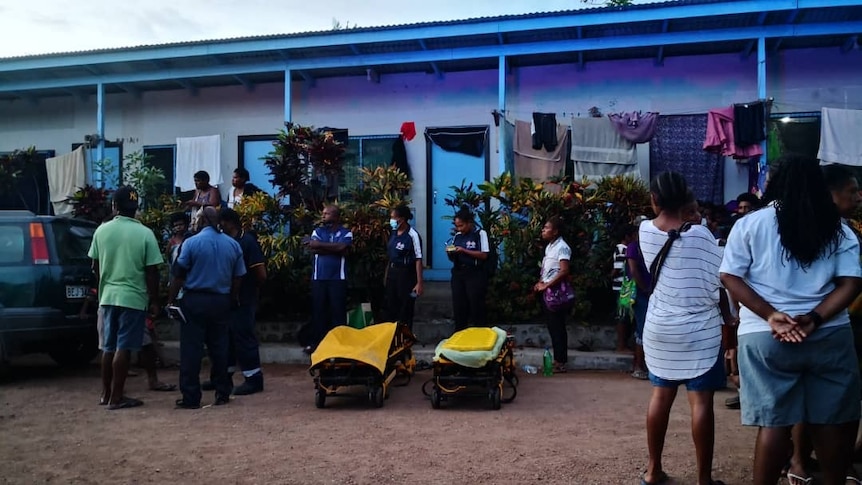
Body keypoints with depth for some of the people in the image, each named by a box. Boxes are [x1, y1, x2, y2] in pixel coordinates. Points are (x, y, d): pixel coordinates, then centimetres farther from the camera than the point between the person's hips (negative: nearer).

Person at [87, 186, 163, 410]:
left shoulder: (101, 230, 1)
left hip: (108, 296, 5)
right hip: (133, 297, -4)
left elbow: (95, 266, 10)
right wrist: (154, 301, -1)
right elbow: (151, 272, -10)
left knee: (109, 346, 15)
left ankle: (106, 393, 24)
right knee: (123, 348, -1)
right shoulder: (145, 234, -10)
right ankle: (117, 397, 4)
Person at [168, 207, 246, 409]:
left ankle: (191, 398, 2)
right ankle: (223, 393, 16)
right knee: (219, 347, 12)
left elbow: (179, 275, -8)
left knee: (191, 349, 0)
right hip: (221, 302, 4)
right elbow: (238, 277, 7)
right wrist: (234, 299, 20)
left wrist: (170, 300, 0)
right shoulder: (233, 244, 3)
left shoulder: (191, 242, -8)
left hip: (194, 301, -4)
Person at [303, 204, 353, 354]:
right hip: (318, 277, 3)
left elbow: (341, 247, -16)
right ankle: (316, 341, 9)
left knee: (338, 310, -2)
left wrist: (319, 244, -10)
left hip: (338, 278, -3)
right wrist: (334, 249, -11)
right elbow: (313, 248, -6)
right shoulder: (318, 231, 12)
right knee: (318, 310, 3)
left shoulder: (346, 233, 4)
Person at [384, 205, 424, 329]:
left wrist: (419, 282, -18)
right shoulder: (394, 233, 6)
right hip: (392, 272, 7)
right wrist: (387, 275, 14)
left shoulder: (412, 235, -16)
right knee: (390, 307, 13)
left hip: (406, 273, -7)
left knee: (405, 309, 5)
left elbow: (418, 260, -16)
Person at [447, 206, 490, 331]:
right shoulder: (457, 236, 12)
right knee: (458, 306, 8)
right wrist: (450, 253, -6)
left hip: (475, 274, -5)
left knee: (476, 306, 0)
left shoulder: (480, 233, -4)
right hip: (458, 273, 5)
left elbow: (484, 255, -12)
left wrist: (464, 251, -18)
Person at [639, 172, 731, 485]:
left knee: (661, 395, 14)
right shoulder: (700, 234, -14)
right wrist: (730, 313, 10)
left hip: (659, 328, 5)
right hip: (698, 330, -4)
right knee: (701, 402, 1)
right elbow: (720, 281, -7)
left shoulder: (646, 231, -2)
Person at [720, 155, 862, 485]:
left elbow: (730, 278, -6)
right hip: (830, 335, 2)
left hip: (765, 336, -2)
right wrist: (815, 319, -10)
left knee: (774, 422, 3)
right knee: (832, 421, 14)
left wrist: (771, 315, -11)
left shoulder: (750, 224, 1)